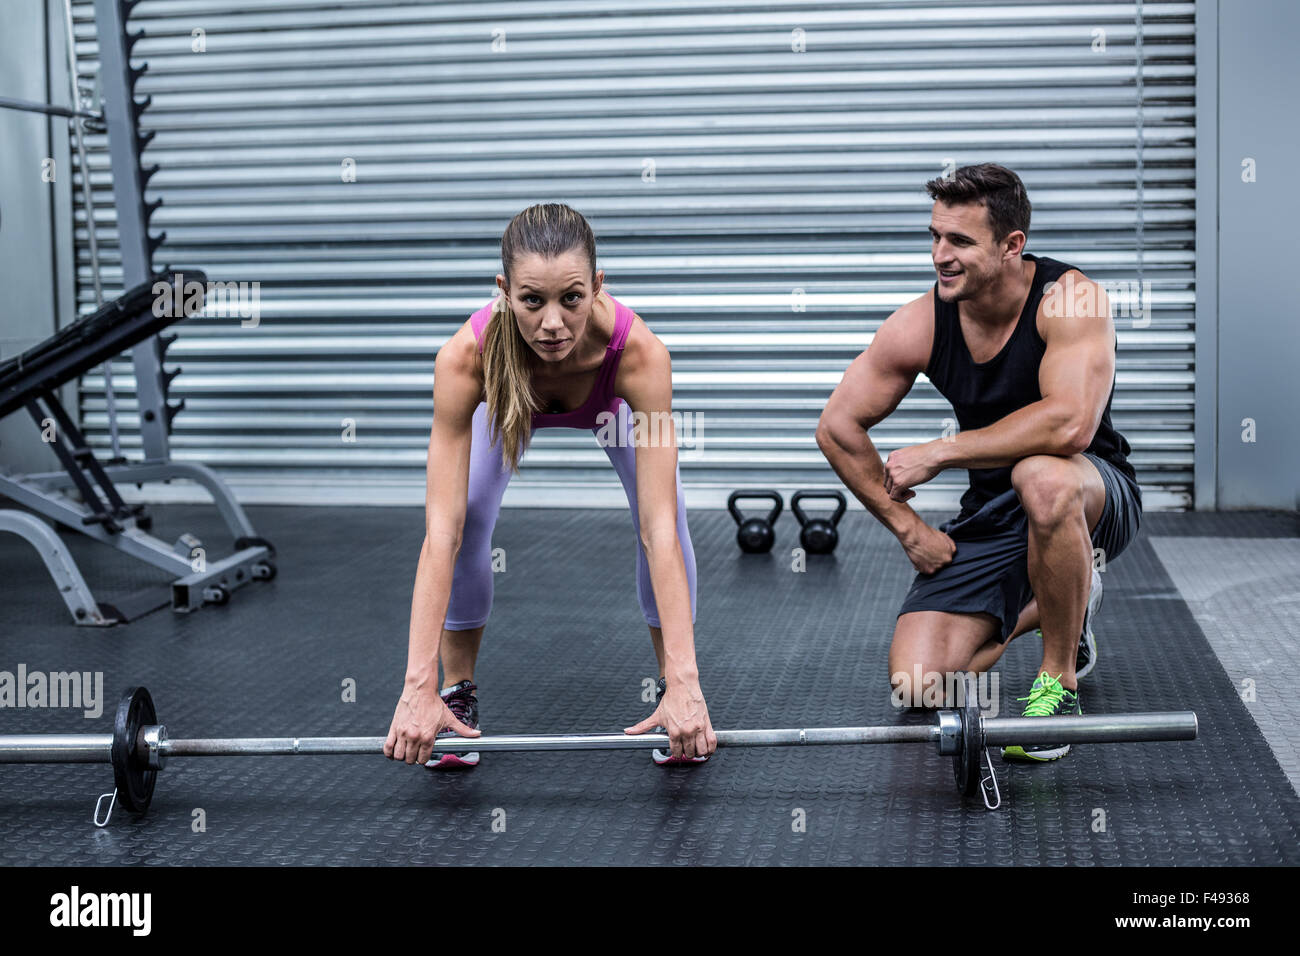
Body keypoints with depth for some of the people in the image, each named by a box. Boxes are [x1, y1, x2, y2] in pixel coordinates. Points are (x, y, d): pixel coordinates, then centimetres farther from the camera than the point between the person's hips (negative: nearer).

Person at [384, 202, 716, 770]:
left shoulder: (638, 351, -45)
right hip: (508, 401, 0)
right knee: (466, 522, -17)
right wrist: (418, 687, -47)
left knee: (663, 516, -18)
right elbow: (441, 534, -43)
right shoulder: (465, 358, -44)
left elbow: (660, 529, -46)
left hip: (613, 400, 0)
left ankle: (674, 687, 3)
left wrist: (684, 681, -51)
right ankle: (458, 691, 5)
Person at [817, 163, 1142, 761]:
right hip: (991, 517, 4)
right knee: (920, 687, -12)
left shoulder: (1069, 299, -22)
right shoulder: (921, 324, -10)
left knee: (1041, 476, -42)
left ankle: (1059, 681, -19)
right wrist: (907, 526, -6)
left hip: (1095, 501, -4)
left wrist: (937, 454, -30)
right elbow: (837, 426, -1)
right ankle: (1056, 606, 18)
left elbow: (1069, 425, -38)